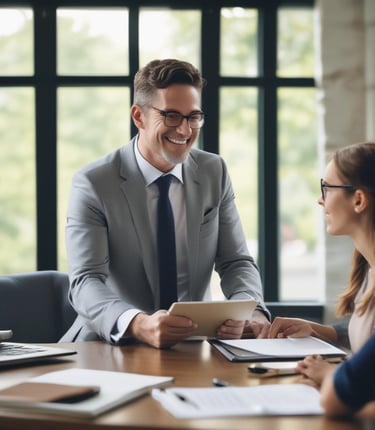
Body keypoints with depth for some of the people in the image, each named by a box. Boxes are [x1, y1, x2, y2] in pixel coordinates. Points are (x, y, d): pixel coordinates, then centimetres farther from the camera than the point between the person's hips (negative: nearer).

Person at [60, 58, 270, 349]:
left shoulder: (214, 173, 5)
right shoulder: (93, 183, -9)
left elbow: (236, 262, 5)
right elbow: (86, 282, -18)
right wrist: (139, 324, -40)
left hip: (193, 343, 5)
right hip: (112, 345, -4)